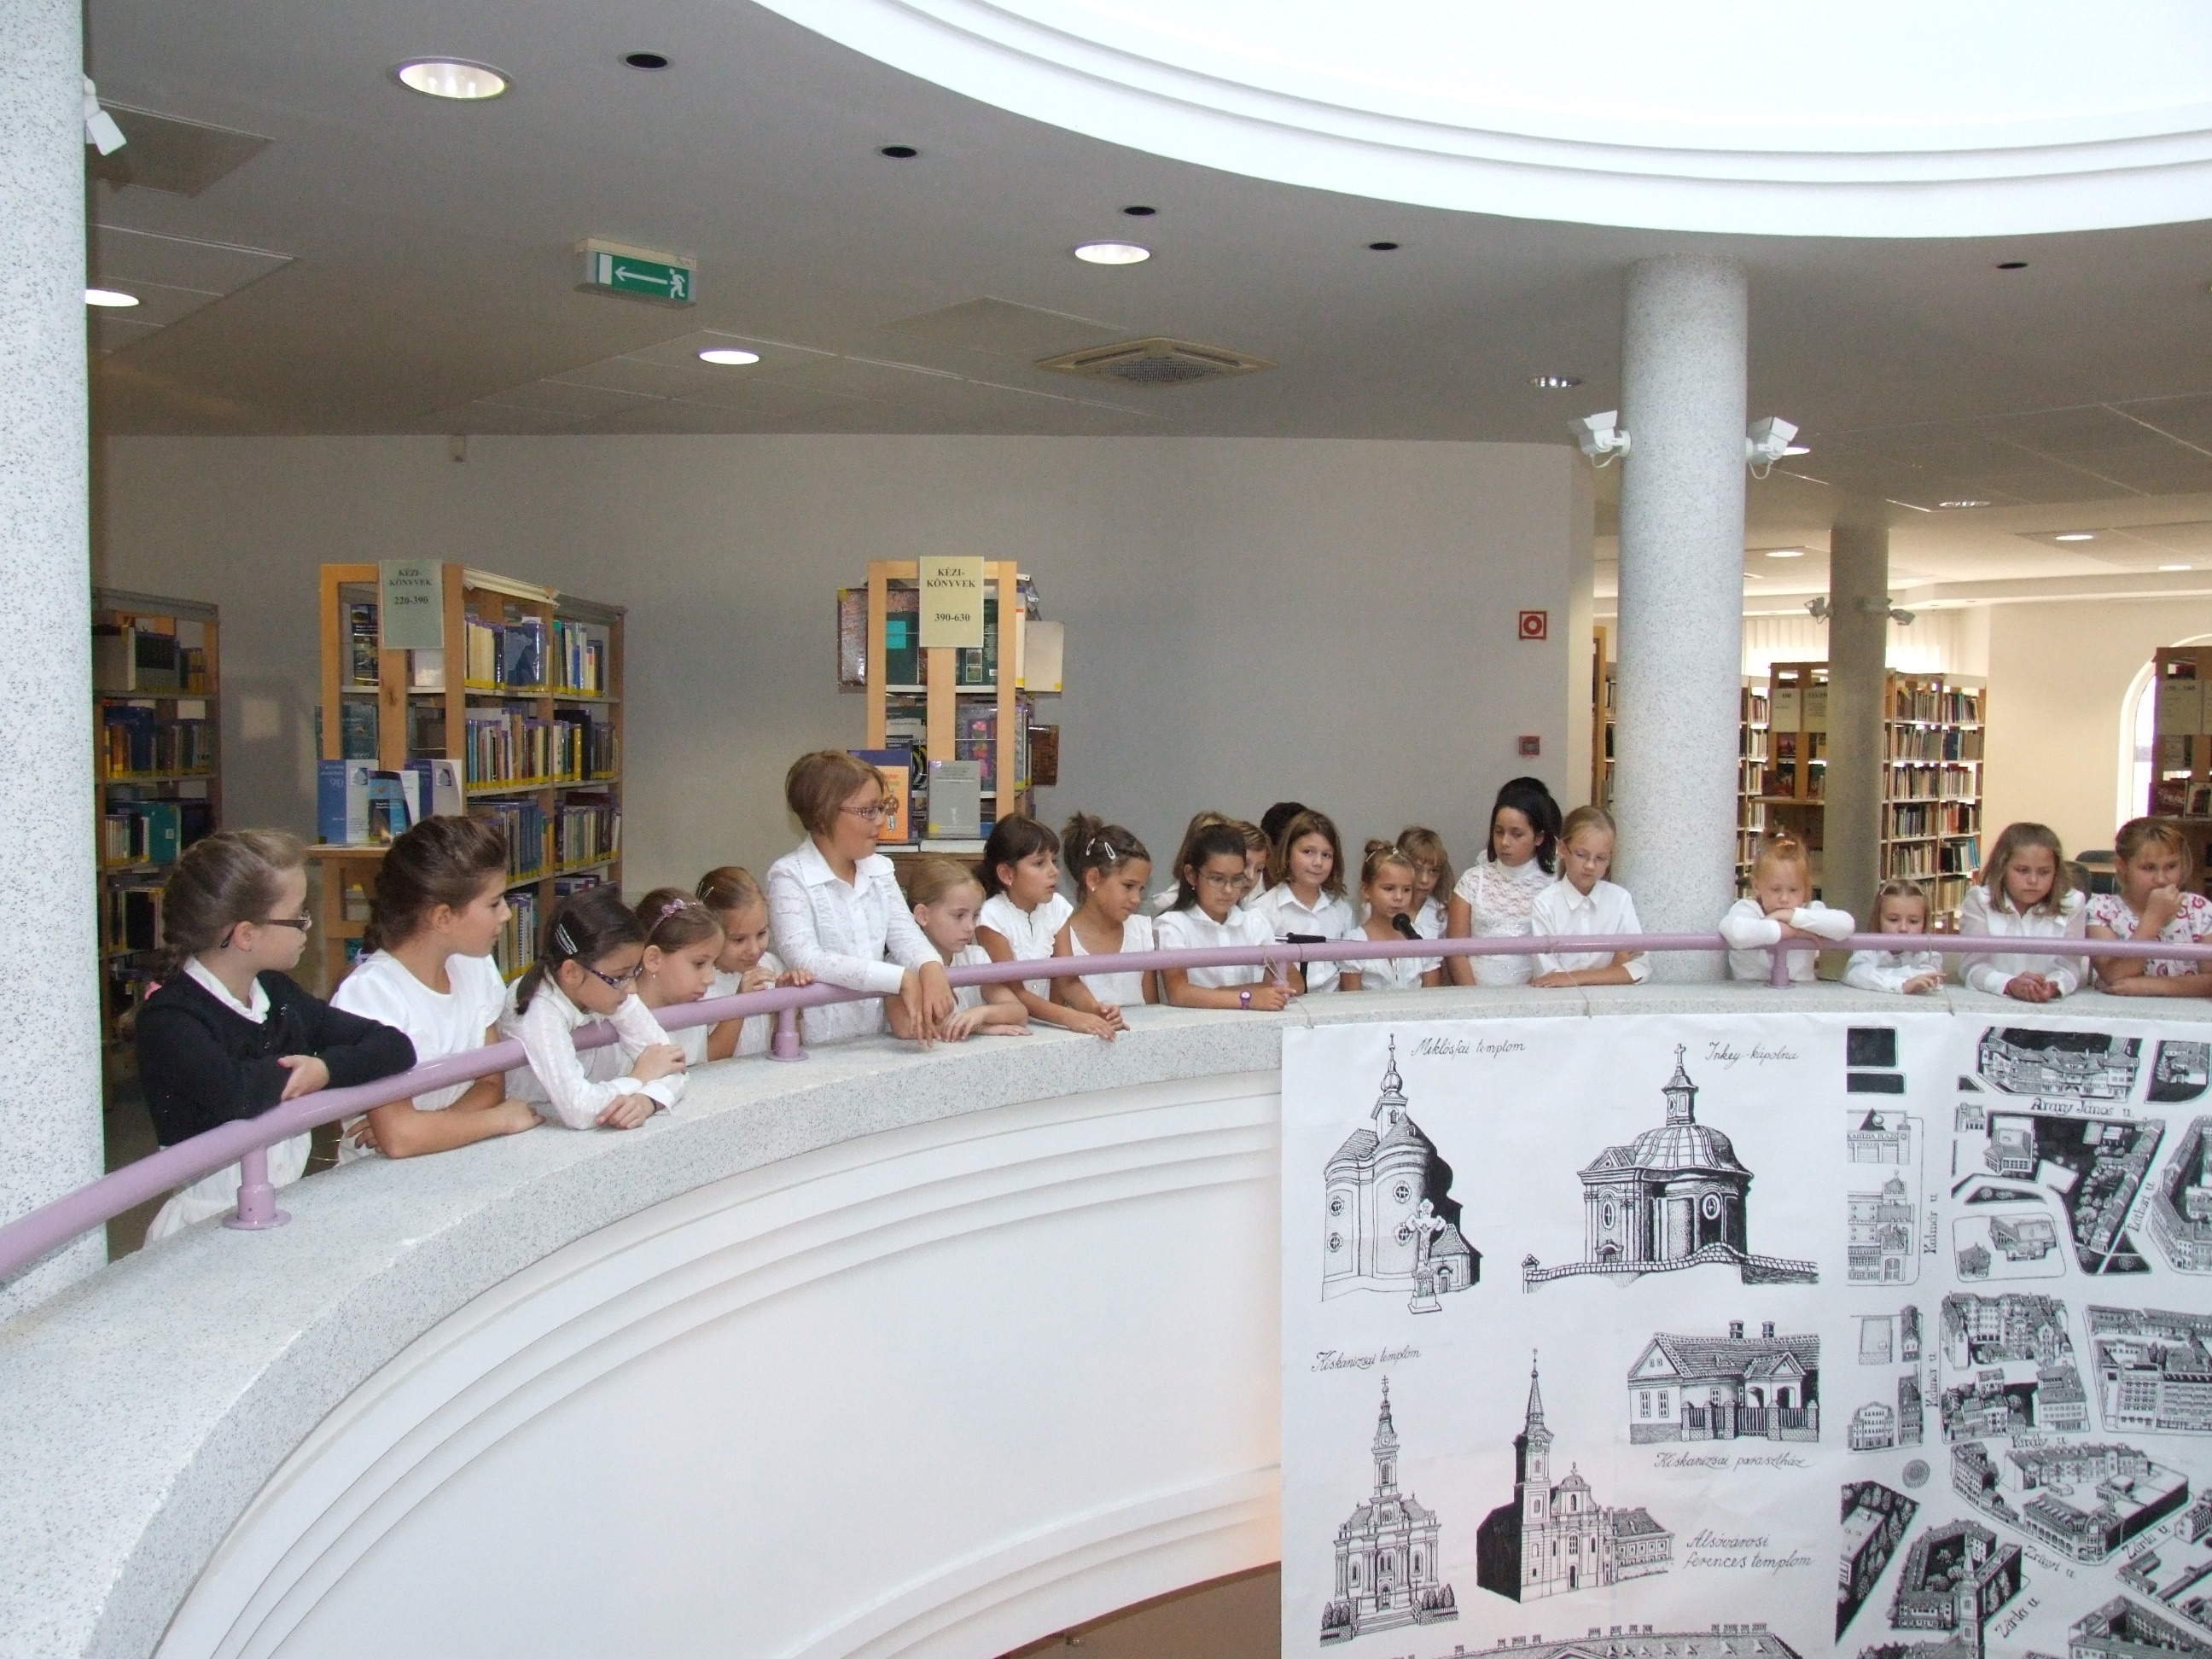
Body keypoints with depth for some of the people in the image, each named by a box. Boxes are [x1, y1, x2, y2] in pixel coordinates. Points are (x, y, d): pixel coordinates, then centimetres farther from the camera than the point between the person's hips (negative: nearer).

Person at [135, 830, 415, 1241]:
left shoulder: (277, 992, 9)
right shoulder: (168, 1018, -13)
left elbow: (396, 1048, 7)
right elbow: (234, 1096, -32)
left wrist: (326, 1069, -12)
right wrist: (287, 1069, -11)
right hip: (208, 1228, -6)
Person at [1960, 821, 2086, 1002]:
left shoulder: (2070, 905, 5)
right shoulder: (1980, 902, -1)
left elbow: (2069, 965, -2)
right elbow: (1973, 965, -8)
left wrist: (2053, 987, -23)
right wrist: (2009, 985, -26)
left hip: (2051, 1006, 2)